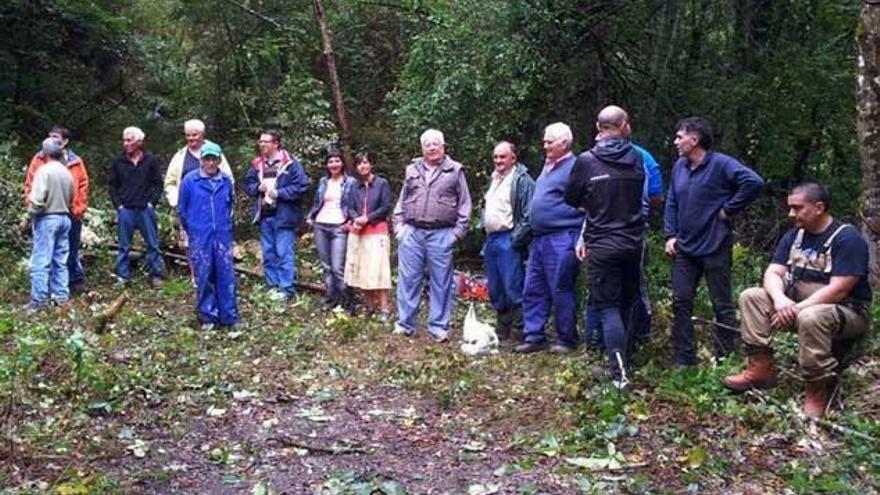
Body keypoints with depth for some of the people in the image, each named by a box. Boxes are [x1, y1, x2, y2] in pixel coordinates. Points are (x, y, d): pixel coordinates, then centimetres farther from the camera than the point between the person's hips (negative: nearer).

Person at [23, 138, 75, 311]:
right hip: (64, 218, 7)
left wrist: (28, 218, -7)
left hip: (46, 219, -7)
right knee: (60, 260, 11)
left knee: (41, 261, -4)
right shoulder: (67, 172, 11)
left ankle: (39, 300, -5)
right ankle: (61, 295, 13)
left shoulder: (44, 170, -11)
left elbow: (37, 199, -17)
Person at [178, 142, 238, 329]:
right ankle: (208, 317, 14)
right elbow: (182, 209, 7)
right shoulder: (190, 180, -3)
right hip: (199, 238, -2)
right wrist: (191, 230, 13)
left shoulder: (226, 181, 4)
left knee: (226, 276, 2)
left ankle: (229, 317, 11)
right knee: (204, 278, 3)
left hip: (223, 236, 2)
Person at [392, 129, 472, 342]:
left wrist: (458, 231, -4)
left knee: (440, 282, 2)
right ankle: (405, 324, 13)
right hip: (412, 233, 3)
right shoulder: (412, 170, 15)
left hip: (441, 235, -2)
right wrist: (399, 224, 7)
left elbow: (464, 203, 3)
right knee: (408, 279, 4)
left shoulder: (455, 171, 5)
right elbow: (401, 200, 18)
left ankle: (438, 327, 10)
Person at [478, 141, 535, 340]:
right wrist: (484, 228, 16)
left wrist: (516, 239, -18)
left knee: (513, 288, -8)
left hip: (507, 241, -9)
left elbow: (528, 215, -16)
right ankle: (501, 329, 25)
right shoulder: (493, 179, 18)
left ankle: (520, 330, 0)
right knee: (495, 290, 14)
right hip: (491, 239, 9)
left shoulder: (522, 180, -10)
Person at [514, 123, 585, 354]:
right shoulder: (548, 166, 18)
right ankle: (534, 336, 18)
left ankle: (566, 340, 12)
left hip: (561, 240, -9)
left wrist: (579, 240, -16)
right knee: (533, 290, 10)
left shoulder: (574, 168, -10)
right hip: (539, 239, 9)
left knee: (561, 292, 0)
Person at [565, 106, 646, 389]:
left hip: (602, 246, -4)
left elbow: (571, 200, 2)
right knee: (627, 305, 16)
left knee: (608, 308, -1)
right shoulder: (637, 158, 0)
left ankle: (619, 373, -7)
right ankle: (625, 361, 26)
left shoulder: (586, 161, -9)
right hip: (633, 242, 4)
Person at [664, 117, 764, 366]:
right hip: (685, 248, 7)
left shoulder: (720, 164, -13)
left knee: (722, 305, 5)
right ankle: (684, 359, 15)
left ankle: (725, 360, 16)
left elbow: (754, 182, -23)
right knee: (681, 303, 6)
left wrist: (729, 209, -17)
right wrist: (670, 235, 5)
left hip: (715, 248, -6)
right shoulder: (679, 166, 8)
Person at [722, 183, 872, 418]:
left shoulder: (847, 238, -17)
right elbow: (773, 273, -3)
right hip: (799, 304, 7)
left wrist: (796, 310, -27)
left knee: (810, 318, -40)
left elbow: (837, 291, -25)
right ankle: (761, 369, -13)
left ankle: (817, 392, -23)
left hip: (847, 311, -7)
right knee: (750, 297, -10)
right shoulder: (794, 235, 5)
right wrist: (780, 299, -25)